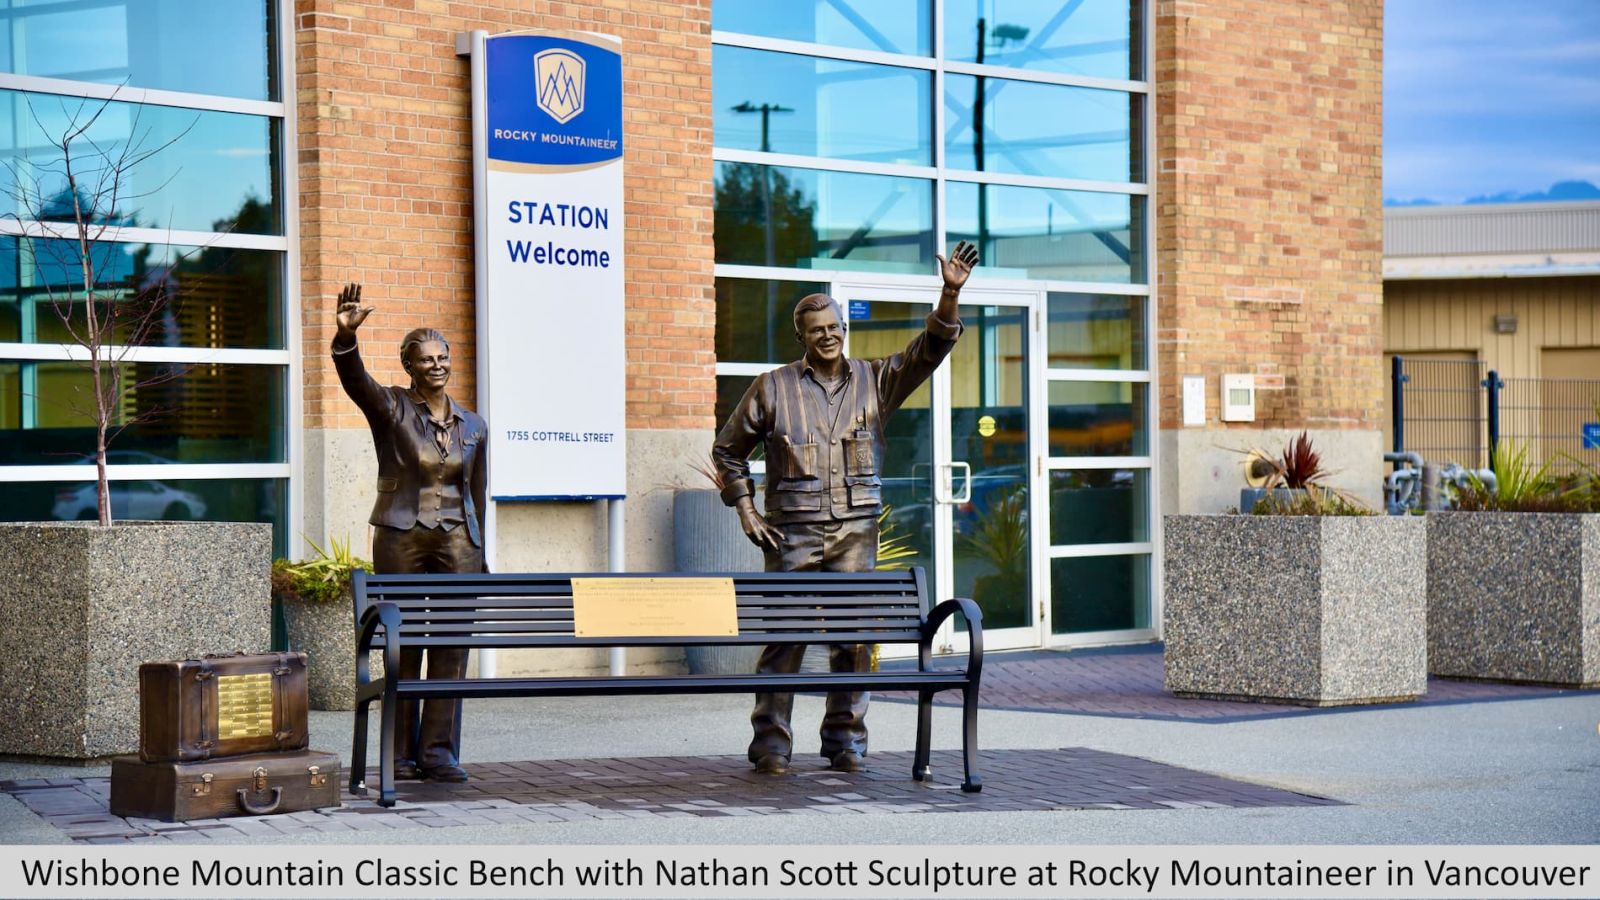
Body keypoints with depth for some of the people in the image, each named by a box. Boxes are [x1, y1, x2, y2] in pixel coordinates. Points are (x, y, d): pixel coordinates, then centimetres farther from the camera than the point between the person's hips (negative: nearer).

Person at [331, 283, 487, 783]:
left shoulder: (473, 426, 13)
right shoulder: (390, 409, 3)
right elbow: (352, 377, -16)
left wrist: (479, 557, 16)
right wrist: (346, 335, -36)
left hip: (457, 540, 3)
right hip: (401, 536, -3)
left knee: (452, 646, -1)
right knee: (403, 645, -1)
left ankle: (439, 751, 3)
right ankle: (402, 755, 6)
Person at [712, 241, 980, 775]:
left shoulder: (874, 382, 10)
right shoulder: (774, 388, 5)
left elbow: (929, 351, 2)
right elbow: (728, 449, 13)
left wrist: (950, 295, -12)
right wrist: (745, 511, 5)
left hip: (856, 530, 2)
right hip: (793, 531, -2)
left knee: (853, 636, 3)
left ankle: (846, 742, 12)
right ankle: (771, 744, 0)